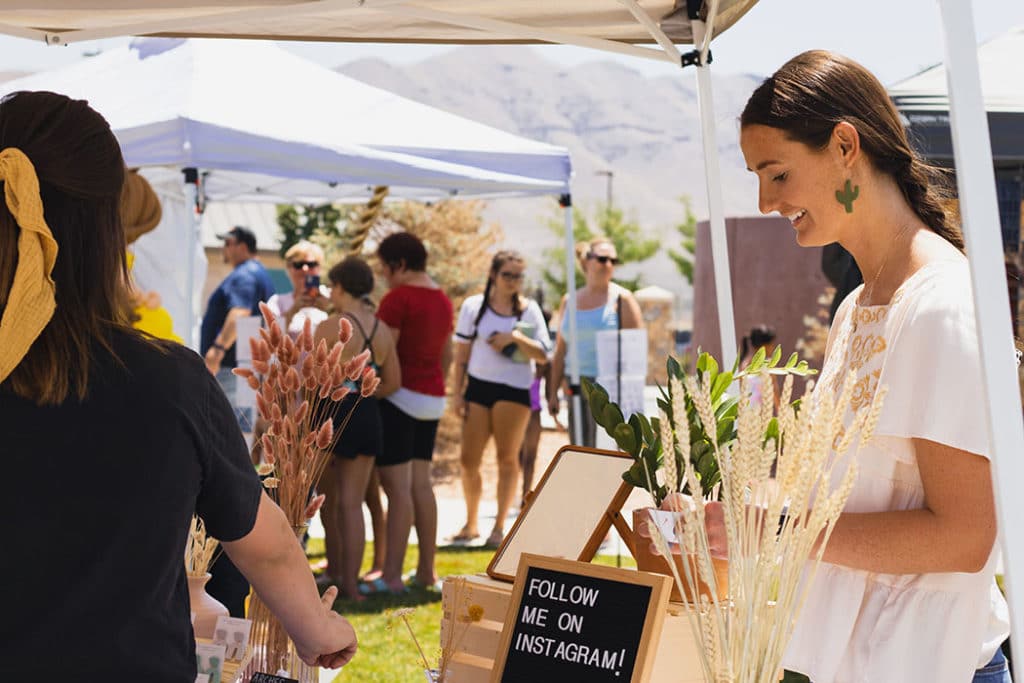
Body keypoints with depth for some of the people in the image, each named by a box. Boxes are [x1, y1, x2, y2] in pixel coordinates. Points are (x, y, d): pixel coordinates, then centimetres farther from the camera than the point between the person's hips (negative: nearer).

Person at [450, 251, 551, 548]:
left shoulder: (529, 309, 3)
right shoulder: (473, 306, 4)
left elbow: (543, 354, -1)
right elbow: (461, 354, 7)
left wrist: (516, 337, -17)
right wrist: (456, 392, 2)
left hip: (514, 389, -1)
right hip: (478, 387, 1)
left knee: (507, 458, 2)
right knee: (469, 460, 2)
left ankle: (499, 526, 10)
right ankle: (471, 523, 18)